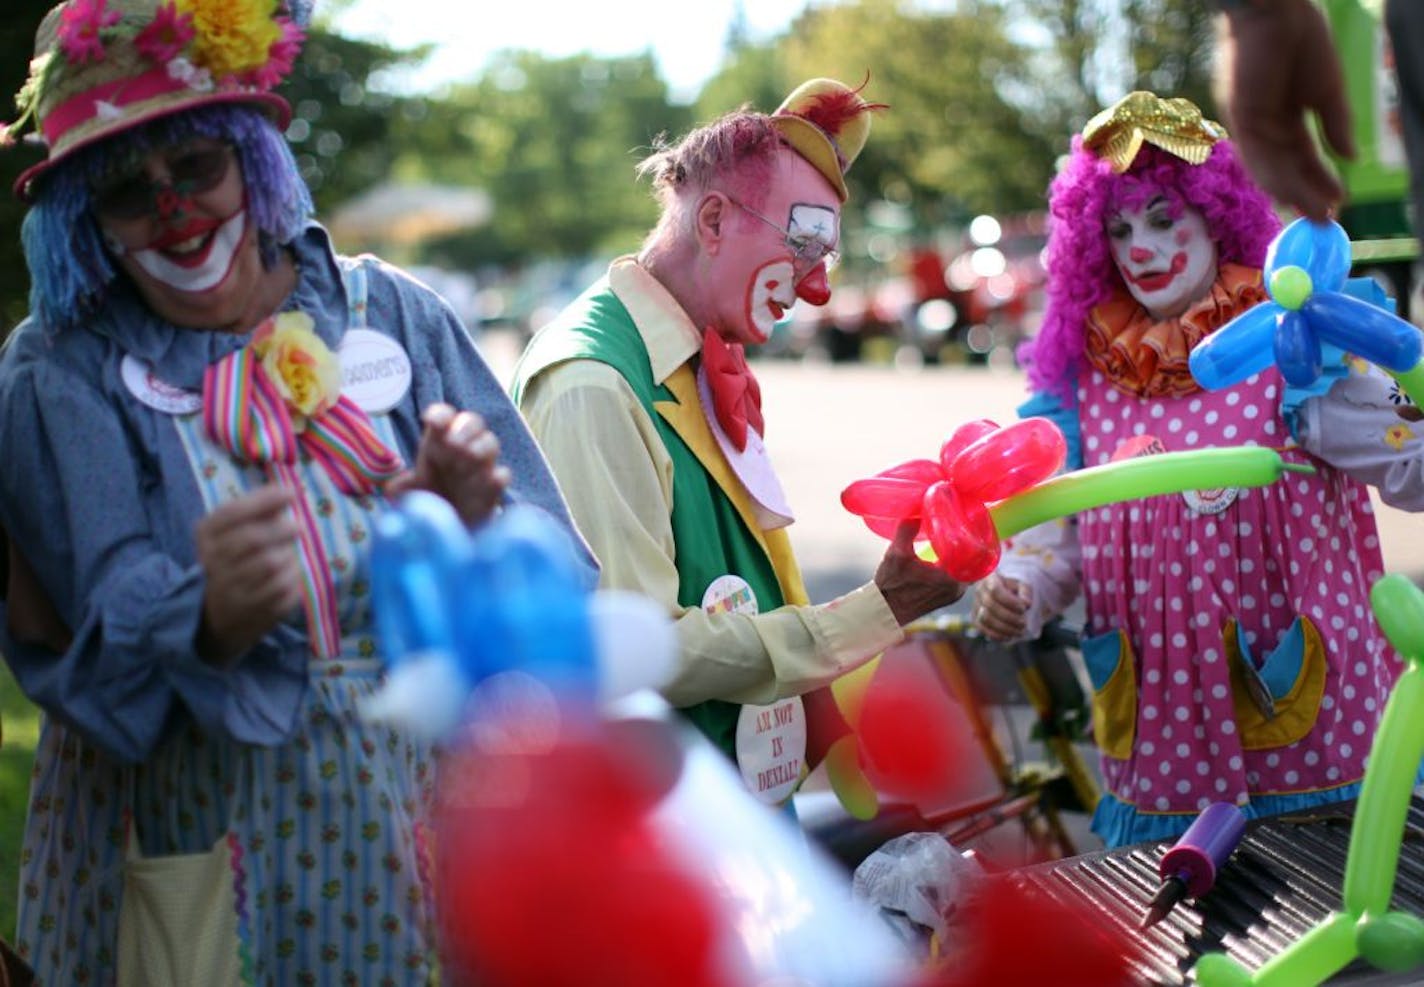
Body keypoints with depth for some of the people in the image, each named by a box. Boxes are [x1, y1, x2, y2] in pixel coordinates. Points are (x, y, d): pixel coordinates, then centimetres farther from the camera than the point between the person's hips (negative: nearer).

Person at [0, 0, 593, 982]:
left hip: (426, 832, 2)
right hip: (202, 851, -1)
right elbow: (115, 625, -18)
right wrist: (211, 620, -39)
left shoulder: (394, 314, 0)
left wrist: (476, 530, -27)